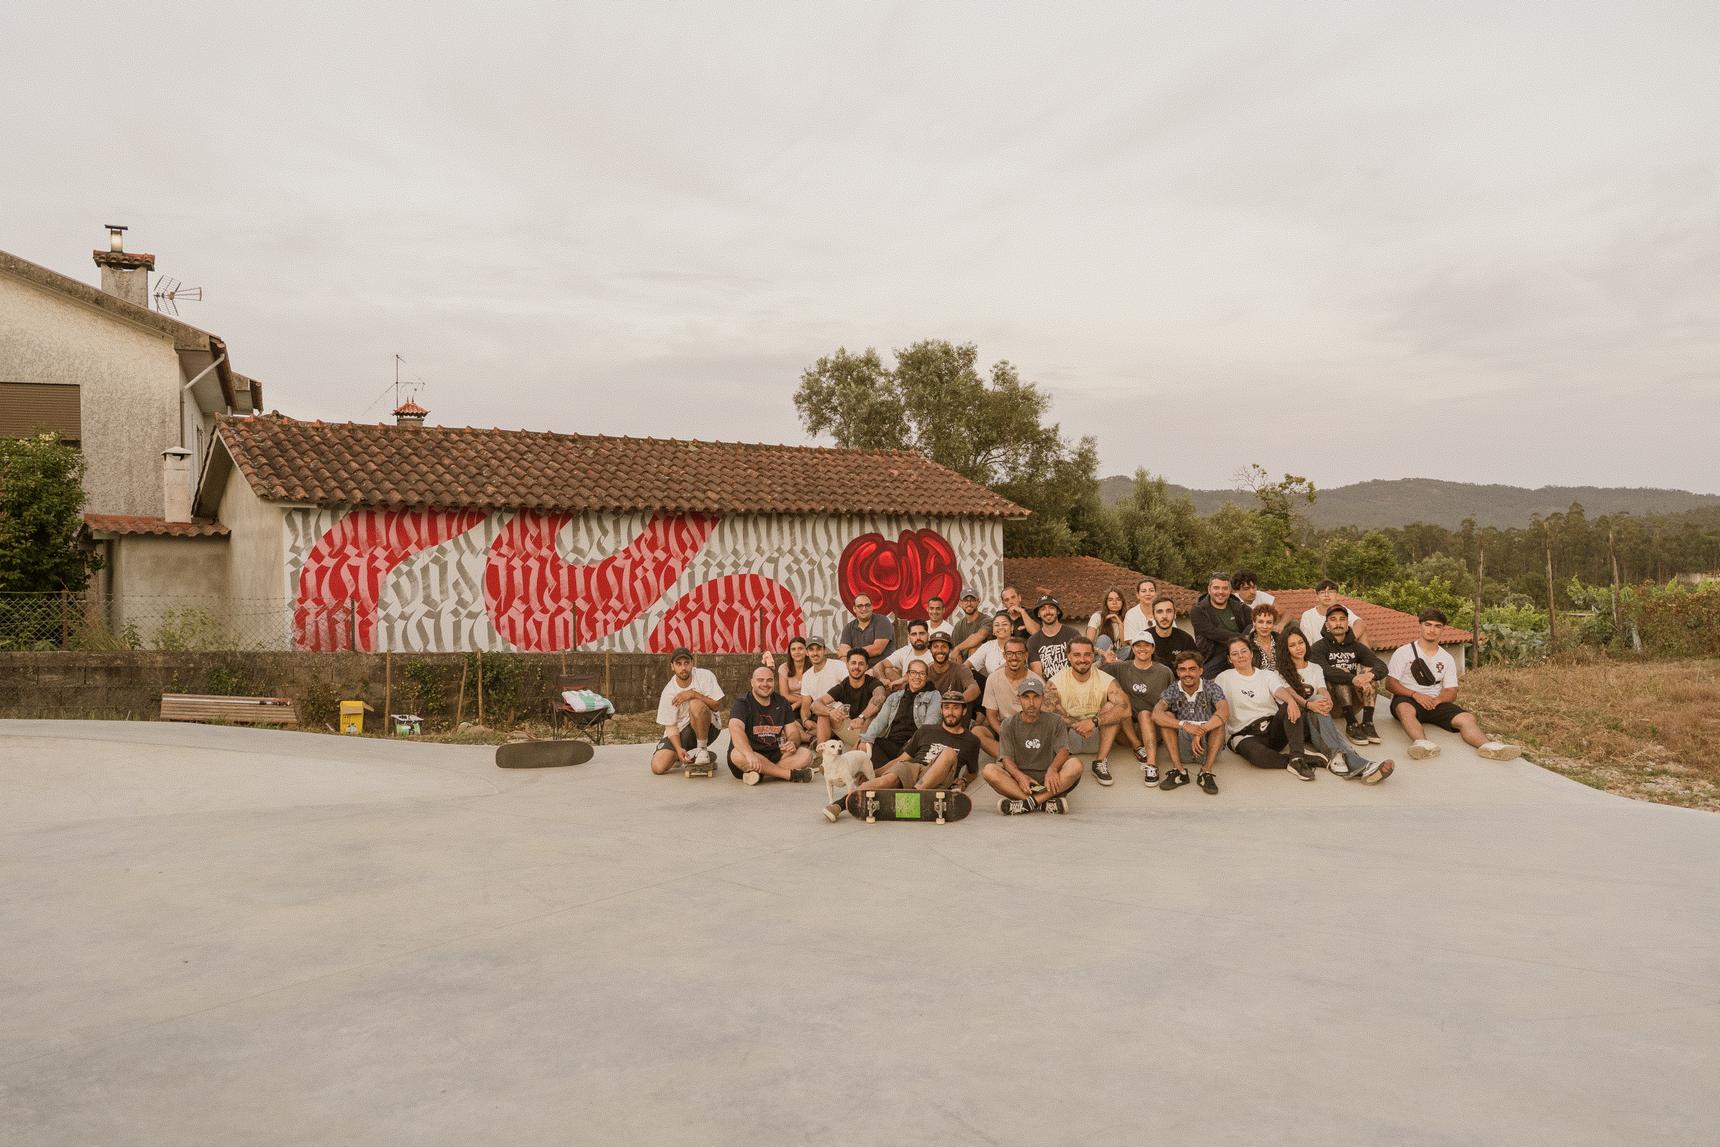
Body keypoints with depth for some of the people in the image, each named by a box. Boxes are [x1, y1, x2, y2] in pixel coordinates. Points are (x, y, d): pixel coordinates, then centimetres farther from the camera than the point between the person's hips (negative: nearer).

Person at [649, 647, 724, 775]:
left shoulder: (705, 676, -11)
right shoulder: (668, 692, -10)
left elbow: (716, 705, -16)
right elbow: (670, 726, -9)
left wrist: (693, 694, -27)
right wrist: (678, 749, -26)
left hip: (706, 728, -1)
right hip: (680, 732, 2)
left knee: (696, 704, -34)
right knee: (658, 767, -19)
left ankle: (702, 749, -15)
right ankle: (682, 755, 15)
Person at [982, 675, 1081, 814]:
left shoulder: (1054, 722, 10)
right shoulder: (1009, 724, 9)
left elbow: (1063, 750, -6)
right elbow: (1006, 758, -3)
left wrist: (1052, 769, -29)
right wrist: (1019, 776, -25)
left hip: (1047, 781, 0)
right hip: (1018, 779, 0)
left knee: (1075, 765, -28)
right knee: (989, 770, -28)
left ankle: (1027, 804, -34)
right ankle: (1045, 802, -35)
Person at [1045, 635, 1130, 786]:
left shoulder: (1107, 680, -9)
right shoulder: (1055, 682, -10)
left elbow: (1125, 709, -25)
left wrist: (1094, 722, -36)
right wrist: (1077, 725, -34)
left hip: (1096, 739, 2)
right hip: (1067, 738, -2)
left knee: (1111, 707, -23)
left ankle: (1100, 763, -19)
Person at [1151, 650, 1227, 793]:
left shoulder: (1211, 689, -5)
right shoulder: (1172, 692, -2)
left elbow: (1224, 713, -26)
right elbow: (1156, 715, -22)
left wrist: (1200, 733, -36)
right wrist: (1184, 725, -37)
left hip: (1206, 746, -1)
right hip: (1181, 749, 1)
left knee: (1218, 720, -24)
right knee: (1167, 716, -19)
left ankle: (1206, 771, -28)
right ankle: (1179, 770, -25)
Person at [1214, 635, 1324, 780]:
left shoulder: (1267, 675, 13)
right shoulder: (1225, 678, 6)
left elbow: (1280, 690, -8)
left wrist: (1291, 700, -32)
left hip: (1272, 729, 4)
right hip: (1244, 735, -3)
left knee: (1289, 707, -27)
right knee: (1256, 753, -39)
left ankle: (1297, 757, -31)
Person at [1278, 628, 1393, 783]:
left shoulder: (1316, 669, 24)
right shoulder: (1281, 672, 11)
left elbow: (1324, 692, 5)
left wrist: (1327, 702, -21)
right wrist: (1309, 704, -28)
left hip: (1315, 721, 3)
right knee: (1318, 699, -34)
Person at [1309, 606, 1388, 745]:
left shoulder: (1357, 646, 9)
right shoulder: (1319, 647, -4)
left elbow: (1382, 667, -7)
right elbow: (1323, 671, -26)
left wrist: (1371, 674, -31)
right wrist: (1353, 679, -41)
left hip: (1354, 701, 4)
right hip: (1331, 701, -4)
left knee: (1369, 670, -17)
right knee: (1342, 672, -27)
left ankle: (1367, 723, -27)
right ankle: (1351, 725, -34)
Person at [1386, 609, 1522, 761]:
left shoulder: (1447, 659, 13)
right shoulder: (1404, 652, 2)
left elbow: (1451, 692, 10)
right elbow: (1390, 684, -4)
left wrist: (1437, 699, -14)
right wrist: (1415, 694, -21)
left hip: (1435, 702, 4)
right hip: (1407, 699, -4)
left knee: (1467, 718, -24)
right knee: (1405, 708, -41)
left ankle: (1488, 746, -53)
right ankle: (1421, 743, -68)